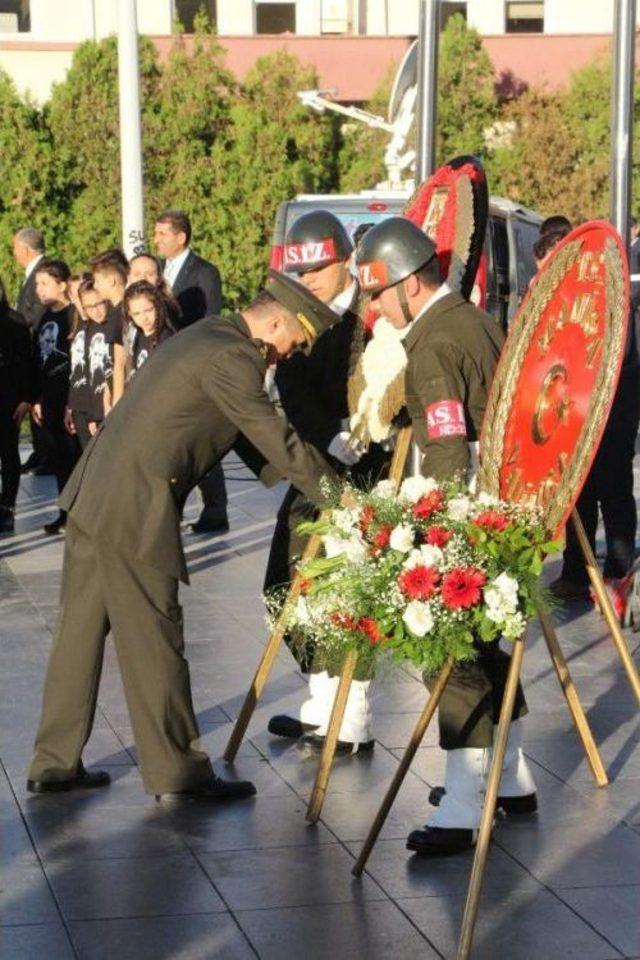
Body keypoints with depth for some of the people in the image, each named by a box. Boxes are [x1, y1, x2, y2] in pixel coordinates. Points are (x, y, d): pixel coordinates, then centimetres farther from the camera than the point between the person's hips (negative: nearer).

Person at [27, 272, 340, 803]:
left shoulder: (206, 336, 18)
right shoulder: (233, 357, -14)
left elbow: (262, 435, 24)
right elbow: (279, 441, -13)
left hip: (94, 497, 10)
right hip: (135, 512, -10)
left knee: (81, 632, 14)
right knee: (154, 640, 0)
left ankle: (55, 763, 21)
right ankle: (177, 770, 10)